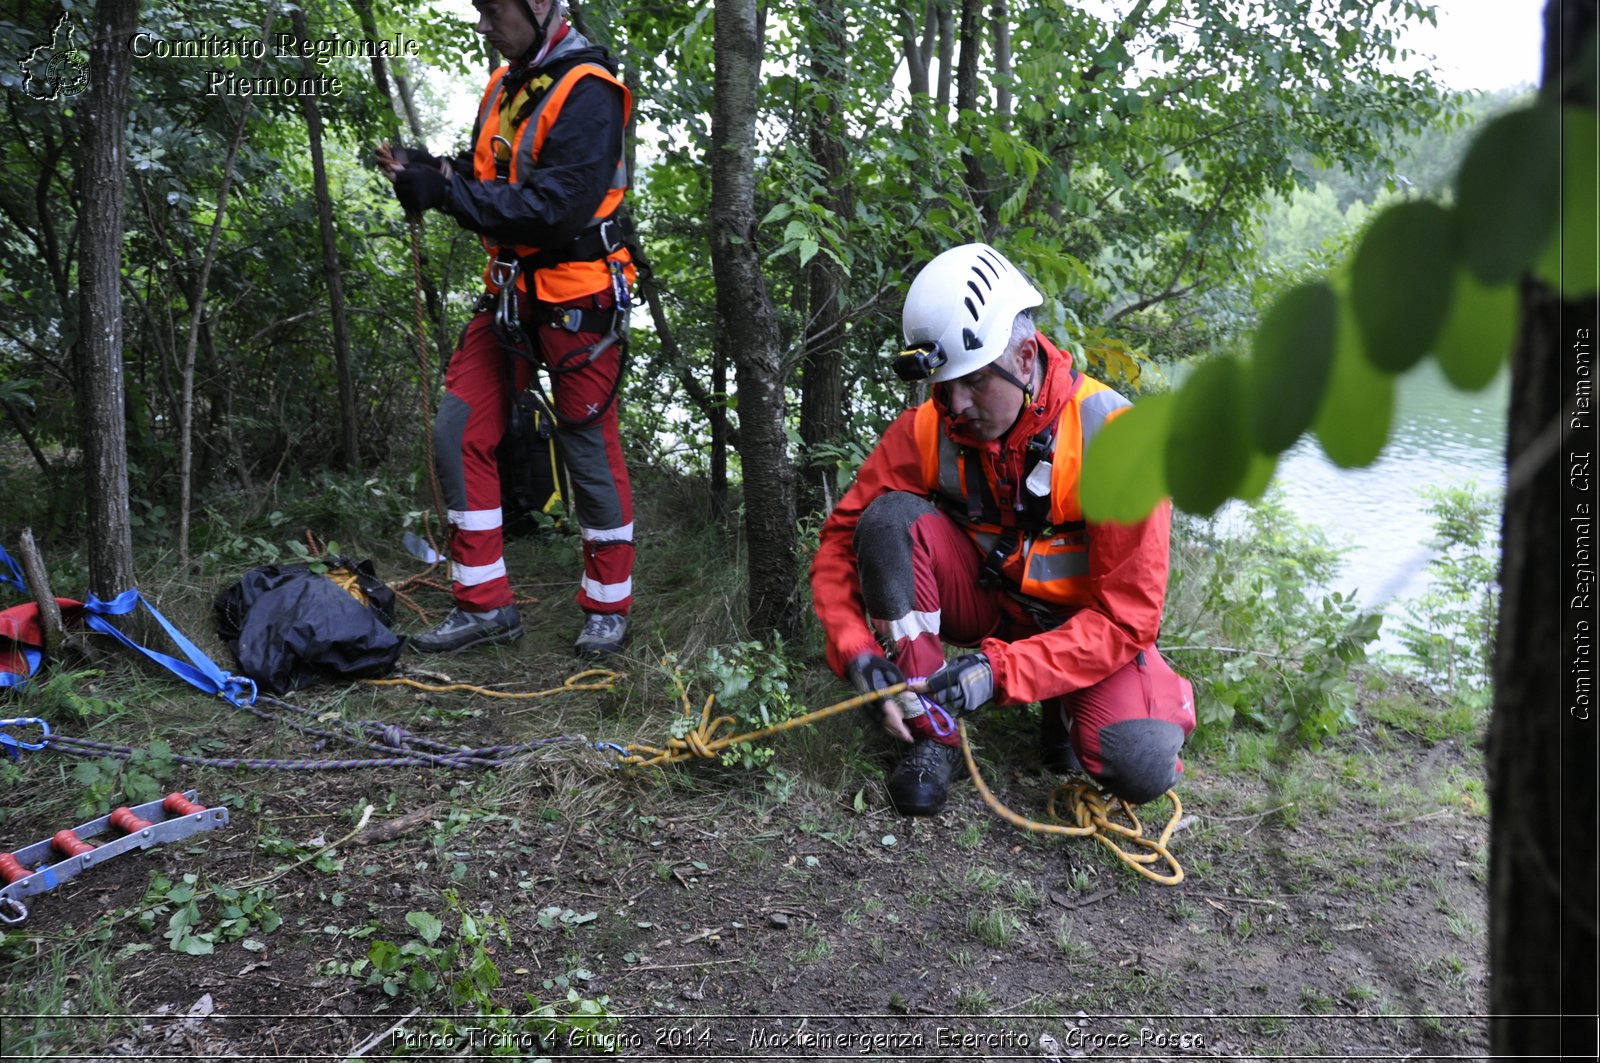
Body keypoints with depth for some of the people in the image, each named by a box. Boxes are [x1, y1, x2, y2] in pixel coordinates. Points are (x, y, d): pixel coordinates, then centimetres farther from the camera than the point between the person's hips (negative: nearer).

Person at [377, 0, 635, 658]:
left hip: (575, 300, -8)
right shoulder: (503, 87, 13)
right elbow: (482, 185, 17)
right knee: (458, 434, 2)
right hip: (508, 293, 8)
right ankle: (485, 604, 11)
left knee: (590, 452, 1)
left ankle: (608, 607, 19)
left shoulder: (587, 93, -14)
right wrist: (422, 173, -3)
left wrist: (446, 191, -22)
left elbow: (555, 206, -23)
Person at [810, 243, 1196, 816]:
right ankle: (933, 731, -16)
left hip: (1083, 622, -2)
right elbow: (843, 538, -11)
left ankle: (1067, 708, 7)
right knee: (890, 517, -27)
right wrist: (856, 651, -27)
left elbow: (1126, 618, -24)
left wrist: (1002, 671, -34)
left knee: (1140, 769, -30)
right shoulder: (928, 429, -16)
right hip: (986, 598, 3)